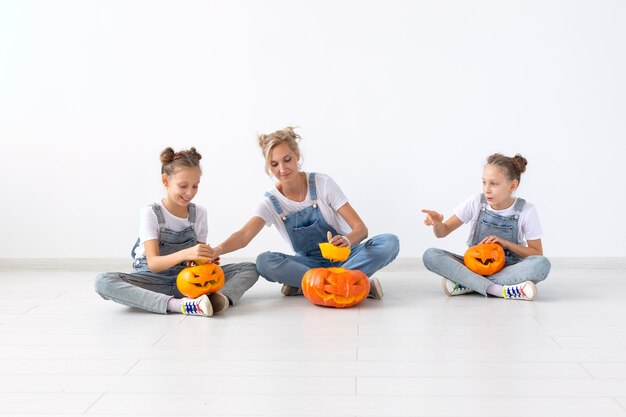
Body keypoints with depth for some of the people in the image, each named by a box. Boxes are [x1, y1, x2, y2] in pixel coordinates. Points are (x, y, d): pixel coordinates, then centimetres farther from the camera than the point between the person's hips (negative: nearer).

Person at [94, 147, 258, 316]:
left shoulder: (199, 213, 4)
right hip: (153, 279, -3)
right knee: (103, 281, -34)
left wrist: (206, 259, -24)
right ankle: (177, 304, -46)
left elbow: (197, 257, 3)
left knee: (250, 268, -12)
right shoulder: (150, 213, -9)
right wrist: (184, 254, -40)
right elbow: (153, 263, -20)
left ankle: (221, 297, -45)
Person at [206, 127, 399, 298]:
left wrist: (347, 241, -39)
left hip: (342, 256, -1)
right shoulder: (271, 201, -6)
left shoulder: (323, 183, -11)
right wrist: (219, 249, -45)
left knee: (389, 242, -29)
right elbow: (245, 235, -23)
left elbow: (361, 228, -15)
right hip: (310, 262, 1)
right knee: (264, 261, -29)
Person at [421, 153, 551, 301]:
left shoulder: (526, 211, -8)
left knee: (542, 264, -34)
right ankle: (497, 289, -33)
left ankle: (464, 284, -28)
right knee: (430, 255, -25)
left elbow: (537, 254, -4)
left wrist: (506, 243, -17)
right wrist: (437, 222, -27)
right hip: (474, 266, 1)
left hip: (508, 270, -1)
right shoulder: (476, 202, -5)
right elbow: (443, 232, -3)